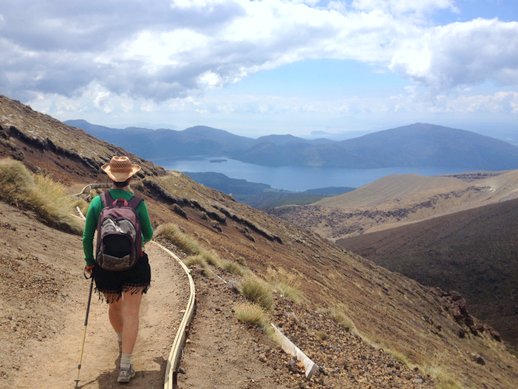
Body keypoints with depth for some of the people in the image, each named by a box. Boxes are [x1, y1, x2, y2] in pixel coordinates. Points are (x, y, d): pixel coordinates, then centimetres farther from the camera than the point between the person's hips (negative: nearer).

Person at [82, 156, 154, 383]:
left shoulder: (97, 202, -5)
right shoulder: (137, 202, -7)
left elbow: (87, 237, -2)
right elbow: (148, 235, 3)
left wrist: (89, 261, 13)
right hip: (134, 264, -2)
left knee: (114, 306, 25)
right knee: (131, 314, 3)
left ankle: (122, 340, 51)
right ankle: (125, 366, -1)